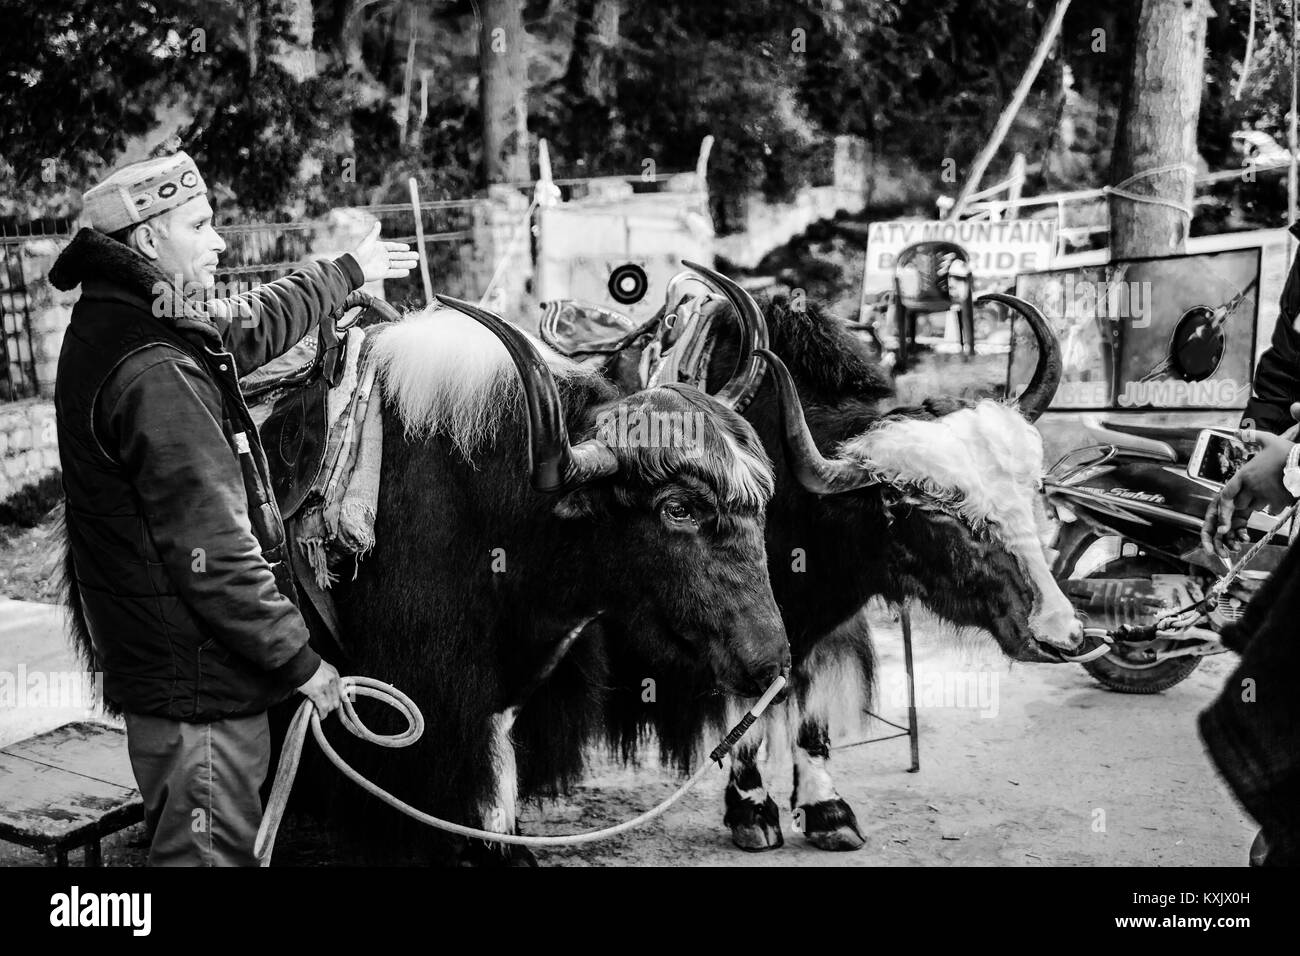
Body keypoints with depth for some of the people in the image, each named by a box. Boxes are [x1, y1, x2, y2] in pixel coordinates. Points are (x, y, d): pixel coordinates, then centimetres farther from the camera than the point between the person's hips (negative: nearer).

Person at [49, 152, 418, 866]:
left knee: (180, 844, 23)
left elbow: (250, 324, 25)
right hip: (198, 691, -11)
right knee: (209, 852, 2)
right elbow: (213, 554, -27)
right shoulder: (156, 377, -25)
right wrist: (300, 660, -18)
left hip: (152, 666, 11)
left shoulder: (110, 327, 8)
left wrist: (349, 272, 36)